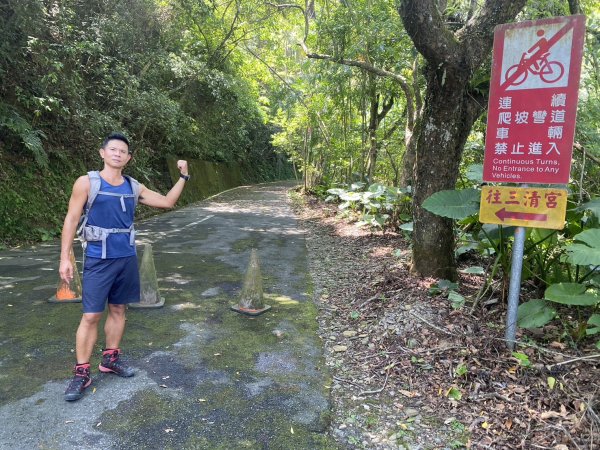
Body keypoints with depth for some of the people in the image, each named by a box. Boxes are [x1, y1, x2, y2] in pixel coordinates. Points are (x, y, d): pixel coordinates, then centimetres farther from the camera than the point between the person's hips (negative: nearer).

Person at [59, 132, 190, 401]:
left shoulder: (133, 187, 6)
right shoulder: (87, 182, -5)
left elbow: (167, 202, 11)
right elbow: (71, 220, -4)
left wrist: (183, 177, 2)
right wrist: (65, 257, -9)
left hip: (127, 258, 5)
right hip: (99, 259, -4)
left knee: (118, 310, 13)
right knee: (91, 316, -3)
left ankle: (110, 358, 29)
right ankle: (81, 373, 9)